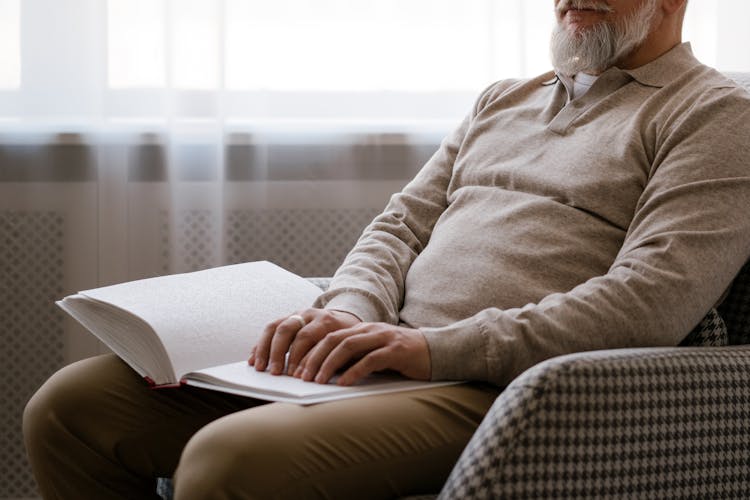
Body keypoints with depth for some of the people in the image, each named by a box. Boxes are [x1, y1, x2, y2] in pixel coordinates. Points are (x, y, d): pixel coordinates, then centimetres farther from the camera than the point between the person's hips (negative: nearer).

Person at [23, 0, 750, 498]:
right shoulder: (503, 101, 27)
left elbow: (653, 301, -12)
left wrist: (438, 347, -18)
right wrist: (349, 313, -4)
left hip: (497, 390, -7)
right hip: (391, 357, 8)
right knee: (71, 406, -4)